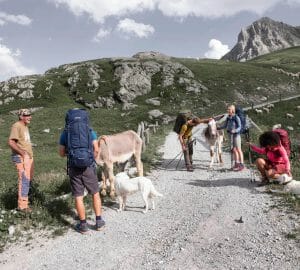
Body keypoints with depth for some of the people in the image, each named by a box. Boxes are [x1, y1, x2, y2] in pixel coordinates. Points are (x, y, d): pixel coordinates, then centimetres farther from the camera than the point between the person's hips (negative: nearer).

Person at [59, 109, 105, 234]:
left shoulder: (65, 133, 1)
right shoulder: (90, 131, -1)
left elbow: (61, 153, 3)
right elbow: (96, 150, -6)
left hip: (74, 168, 0)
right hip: (88, 167, 0)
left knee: (78, 197, 8)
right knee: (95, 194, 14)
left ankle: (83, 225, 16)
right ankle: (99, 222, 18)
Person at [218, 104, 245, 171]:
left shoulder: (236, 118, -14)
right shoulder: (228, 118, 6)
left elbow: (239, 127, -13)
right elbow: (225, 126, 14)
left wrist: (235, 131, -31)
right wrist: (218, 128, 3)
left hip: (236, 135, -7)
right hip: (231, 135, 7)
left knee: (238, 149, -2)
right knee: (233, 150, 11)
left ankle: (241, 165, 5)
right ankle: (236, 164, 21)